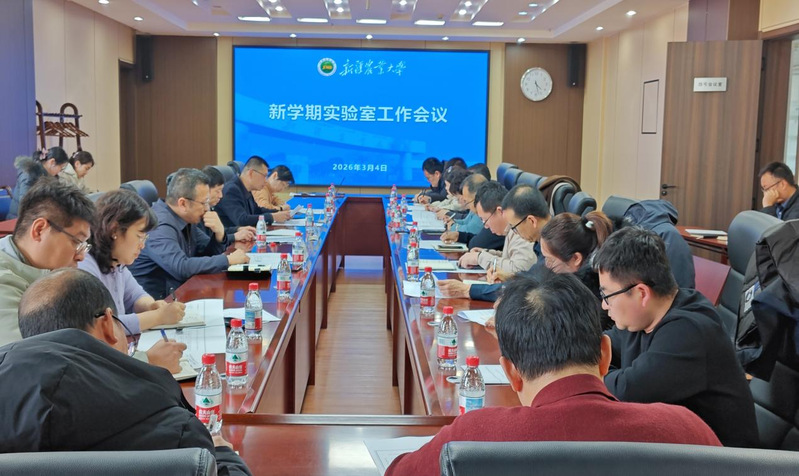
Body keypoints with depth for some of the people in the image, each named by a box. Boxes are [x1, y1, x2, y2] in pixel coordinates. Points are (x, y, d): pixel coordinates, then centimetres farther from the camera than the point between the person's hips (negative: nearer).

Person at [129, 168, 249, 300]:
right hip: (154, 302, -8)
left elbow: (209, 254, 12)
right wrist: (228, 260, -24)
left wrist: (219, 233, -9)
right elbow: (181, 268, -34)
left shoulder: (185, 219, 4)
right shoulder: (160, 226, -22)